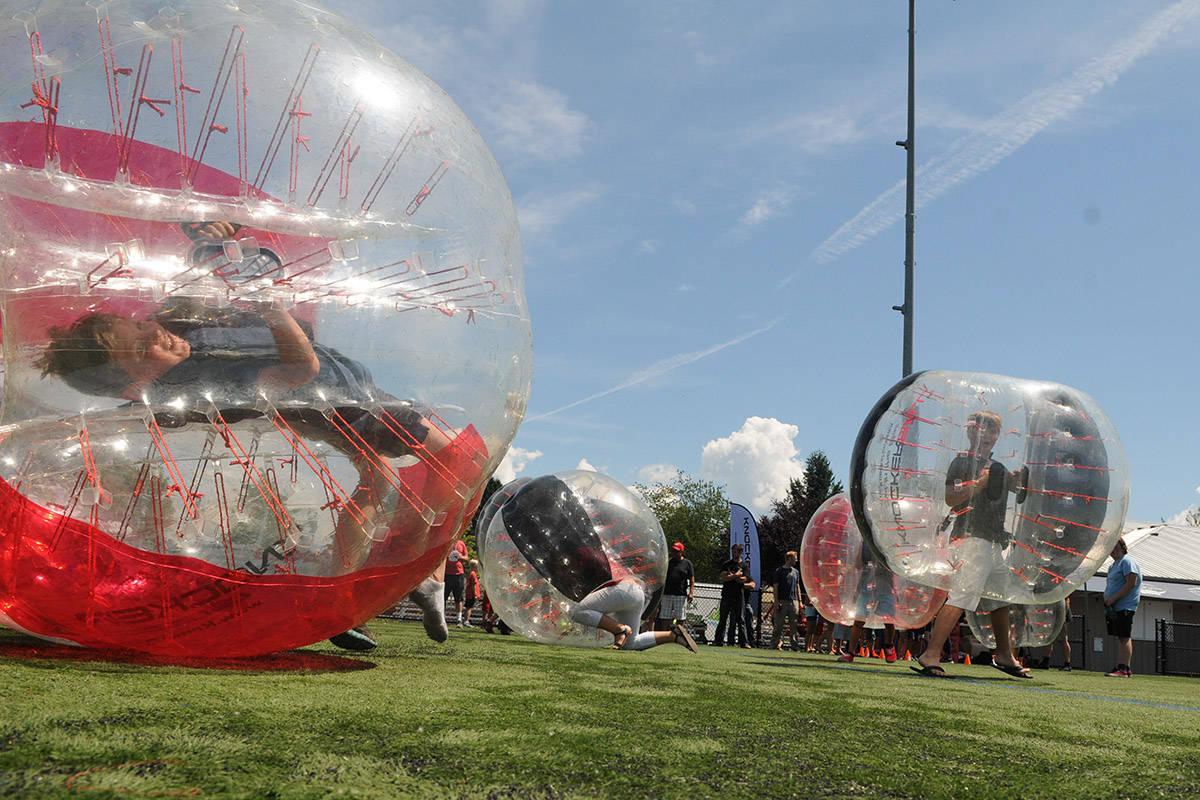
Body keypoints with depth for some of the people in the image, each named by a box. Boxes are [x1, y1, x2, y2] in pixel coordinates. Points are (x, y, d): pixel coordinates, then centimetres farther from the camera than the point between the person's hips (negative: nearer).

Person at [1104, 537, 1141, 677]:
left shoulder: (1127, 561, -8)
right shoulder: (1114, 564, 22)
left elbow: (1131, 583, -18)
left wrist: (1113, 599, -18)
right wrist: (1107, 602, 11)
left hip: (1125, 607, -10)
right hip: (1114, 608, 10)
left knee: (1124, 638, -11)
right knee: (1120, 638, 9)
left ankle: (1125, 669, -13)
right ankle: (1120, 667, 10)